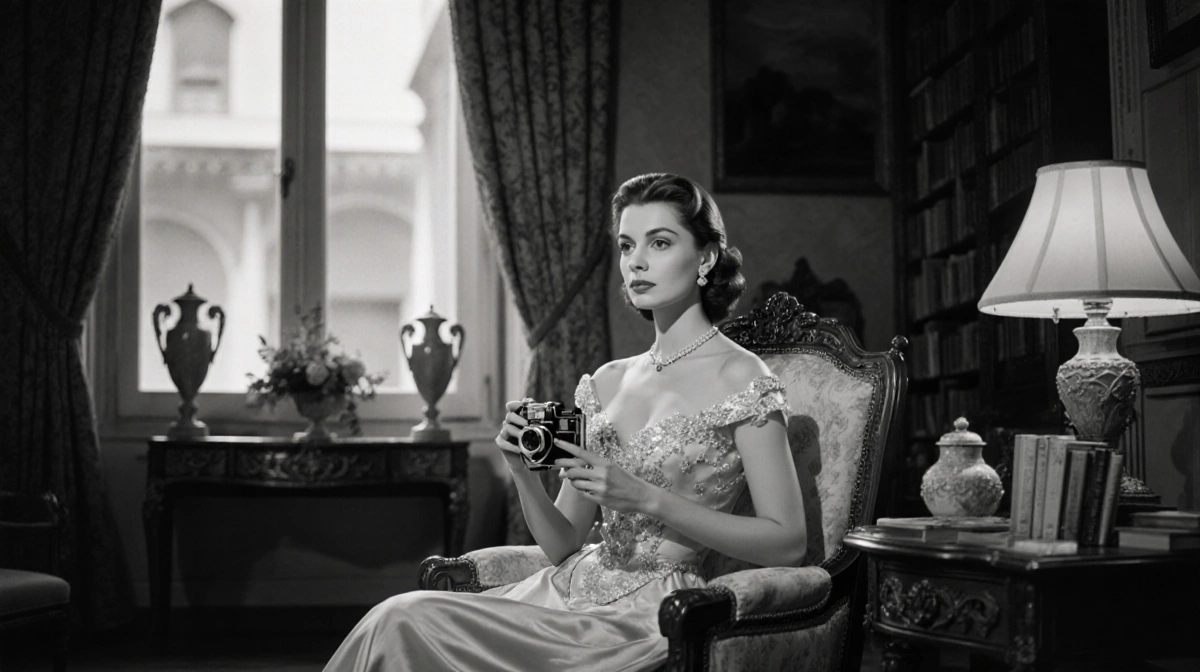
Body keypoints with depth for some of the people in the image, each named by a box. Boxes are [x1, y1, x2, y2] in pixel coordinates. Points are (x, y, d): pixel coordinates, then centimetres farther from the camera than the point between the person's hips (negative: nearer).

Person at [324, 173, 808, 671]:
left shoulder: (741, 380, -5)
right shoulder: (606, 383, 13)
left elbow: (788, 543, -10)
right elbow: (562, 546, 13)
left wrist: (646, 498, -17)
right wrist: (525, 474, -7)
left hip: (646, 612, -6)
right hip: (569, 589, 6)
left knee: (407, 626, -21)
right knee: (401, 617, -19)